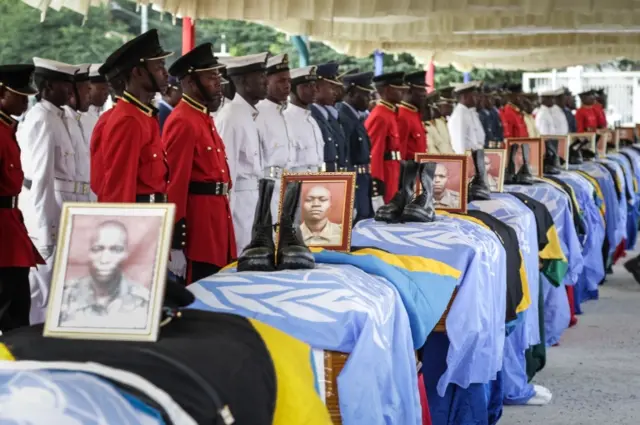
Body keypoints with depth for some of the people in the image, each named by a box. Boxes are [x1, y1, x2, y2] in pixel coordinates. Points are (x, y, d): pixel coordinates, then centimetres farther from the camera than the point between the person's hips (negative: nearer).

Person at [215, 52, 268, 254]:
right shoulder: (232, 117, -16)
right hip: (238, 201, -9)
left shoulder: (249, 115, 13)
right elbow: (226, 169, -18)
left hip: (252, 200, 9)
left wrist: (258, 200, 17)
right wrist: (226, 214, -18)